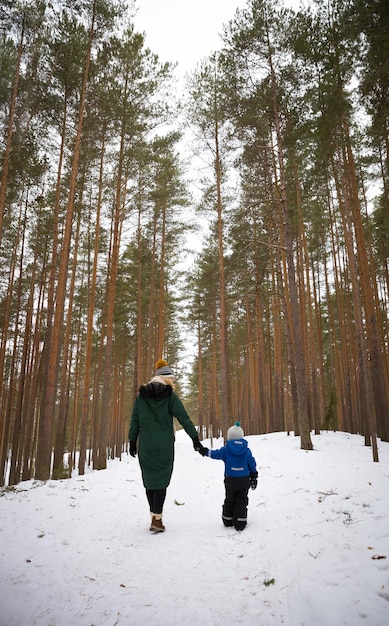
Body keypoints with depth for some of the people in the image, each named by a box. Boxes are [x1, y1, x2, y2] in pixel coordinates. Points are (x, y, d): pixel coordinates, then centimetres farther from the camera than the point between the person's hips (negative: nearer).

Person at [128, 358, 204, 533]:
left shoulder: (141, 395, 6)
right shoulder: (170, 396, -5)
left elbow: (134, 420, 7)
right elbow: (184, 417, -8)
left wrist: (132, 441, 14)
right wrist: (195, 438, -6)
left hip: (145, 445, 3)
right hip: (164, 445, -3)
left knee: (149, 478, 12)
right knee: (161, 479, 3)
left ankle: (154, 515, 19)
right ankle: (157, 519, 0)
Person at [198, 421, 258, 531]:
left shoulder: (226, 449, -8)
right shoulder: (246, 450, -3)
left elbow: (215, 454, -1)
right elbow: (252, 464, 3)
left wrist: (204, 451, 12)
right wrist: (254, 477, 15)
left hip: (230, 480, 0)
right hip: (244, 480, 0)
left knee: (229, 500, 16)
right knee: (241, 501, 6)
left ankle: (228, 520, 25)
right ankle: (240, 522, 2)